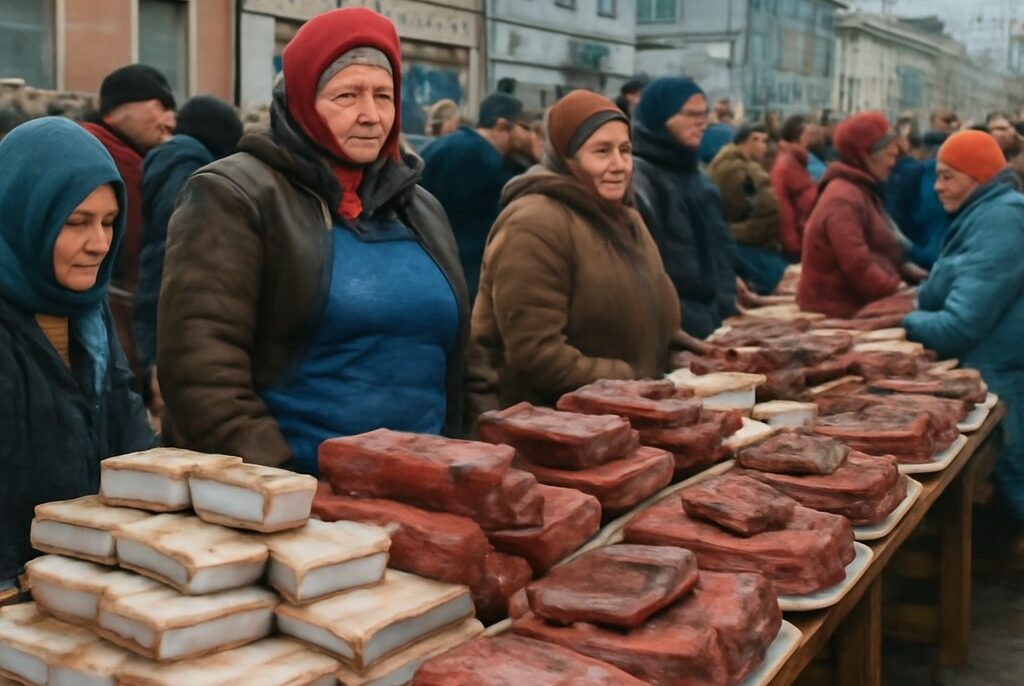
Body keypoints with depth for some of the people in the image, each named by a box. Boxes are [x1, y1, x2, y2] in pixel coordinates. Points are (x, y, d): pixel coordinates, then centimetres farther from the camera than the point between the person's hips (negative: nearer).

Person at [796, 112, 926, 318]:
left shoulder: (862, 191, 17)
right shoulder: (844, 201, -17)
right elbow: (858, 267, -22)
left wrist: (905, 269, 7)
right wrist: (899, 290, -19)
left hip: (857, 301, 10)